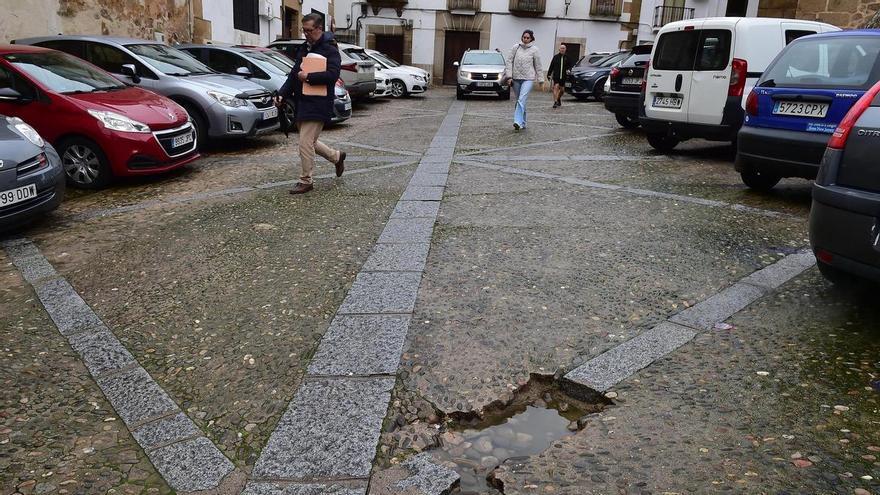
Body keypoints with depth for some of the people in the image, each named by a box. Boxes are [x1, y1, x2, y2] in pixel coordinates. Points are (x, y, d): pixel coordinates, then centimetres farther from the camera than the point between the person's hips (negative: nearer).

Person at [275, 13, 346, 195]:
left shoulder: (330, 50, -8)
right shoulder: (303, 48, 16)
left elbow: (332, 75, -22)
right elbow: (294, 74, 18)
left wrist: (308, 77, -19)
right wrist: (282, 94, 7)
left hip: (318, 105, -8)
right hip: (301, 103, 9)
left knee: (306, 143, -9)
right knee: (309, 142, 16)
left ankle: (306, 181, 6)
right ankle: (337, 156, 38)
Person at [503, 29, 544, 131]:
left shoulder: (534, 50, 1)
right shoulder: (516, 47, 5)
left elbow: (538, 66, 5)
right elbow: (509, 61, 5)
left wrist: (541, 81, 4)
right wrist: (509, 76, -5)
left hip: (528, 79, -3)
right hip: (516, 78, 3)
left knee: (522, 100, -19)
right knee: (519, 101, 8)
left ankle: (518, 122, -26)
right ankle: (522, 123, 17)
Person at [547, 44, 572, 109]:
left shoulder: (567, 58, 5)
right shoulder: (556, 57, 1)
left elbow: (570, 65, 15)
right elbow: (551, 66, 4)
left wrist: (568, 70, -5)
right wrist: (549, 74, 2)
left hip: (563, 77, 3)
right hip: (556, 76, -3)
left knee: (562, 90, 10)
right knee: (556, 87, -18)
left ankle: (558, 99, 38)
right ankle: (555, 102, -18)